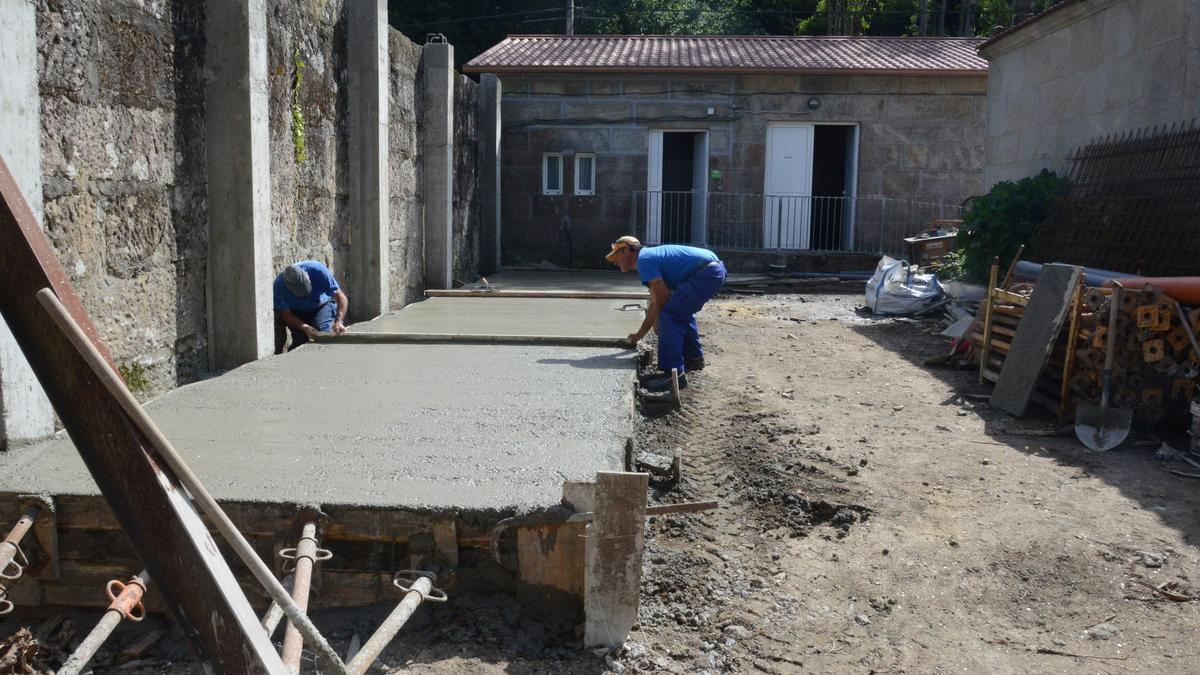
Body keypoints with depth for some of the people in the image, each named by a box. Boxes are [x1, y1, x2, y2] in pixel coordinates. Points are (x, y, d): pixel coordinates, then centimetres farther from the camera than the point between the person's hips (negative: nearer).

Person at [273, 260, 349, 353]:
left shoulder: (318, 270, -34)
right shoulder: (279, 286, -30)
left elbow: (341, 297, -31)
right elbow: (287, 314, -19)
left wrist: (339, 321, -44)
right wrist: (305, 328, -36)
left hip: (322, 306, 0)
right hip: (296, 312, 1)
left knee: (322, 332, -25)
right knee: (300, 339, -22)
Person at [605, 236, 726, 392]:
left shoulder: (644, 260, -7)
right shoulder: (650, 256, 24)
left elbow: (662, 297, -9)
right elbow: (655, 302, 29)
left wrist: (657, 322, 9)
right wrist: (640, 334, 33)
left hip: (706, 274, -11)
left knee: (669, 315, -13)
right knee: (681, 312, 28)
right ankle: (694, 358, 40)